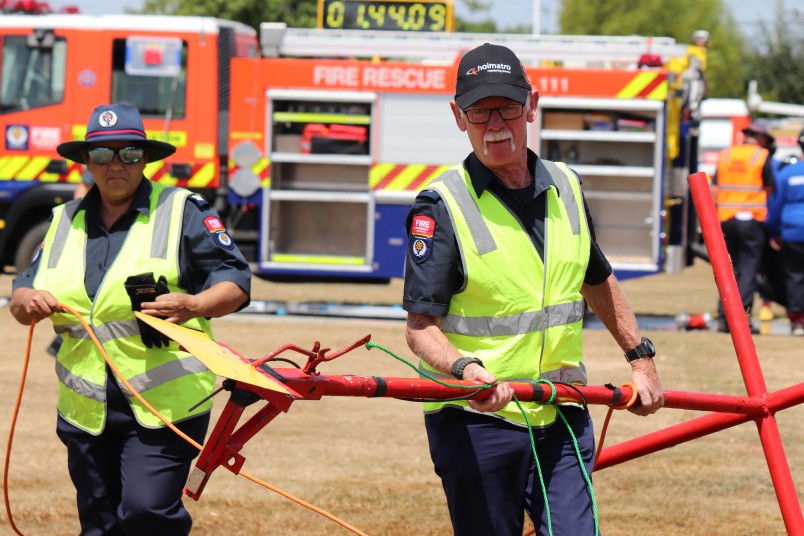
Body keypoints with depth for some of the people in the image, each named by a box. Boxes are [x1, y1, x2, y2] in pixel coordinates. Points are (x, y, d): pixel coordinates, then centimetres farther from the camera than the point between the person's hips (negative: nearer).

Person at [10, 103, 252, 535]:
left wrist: (194, 306, -23)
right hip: (85, 410, 5)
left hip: (163, 402, -5)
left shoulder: (182, 212, 1)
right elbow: (22, 296, 17)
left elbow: (236, 284, -3)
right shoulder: (65, 221, 16)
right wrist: (27, 302, -8)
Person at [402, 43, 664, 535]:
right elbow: (421, 326, -14)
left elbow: (597, 281, 26)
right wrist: (465, 368, -33)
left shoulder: (566, 188, 8)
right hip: (477, 423, -4)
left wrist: (640, 356, 28)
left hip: (563, 418, 4)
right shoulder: (441, 206, -9)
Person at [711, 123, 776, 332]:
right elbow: (770, 189, -2)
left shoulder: (725, 155, 11)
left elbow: (714, 189, 8)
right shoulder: (763, 157, -3)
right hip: (752, 219, -4)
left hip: (726, 218, 4)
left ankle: (723, 317, 8)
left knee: (728, 269, 13)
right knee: (748, 268, -1)